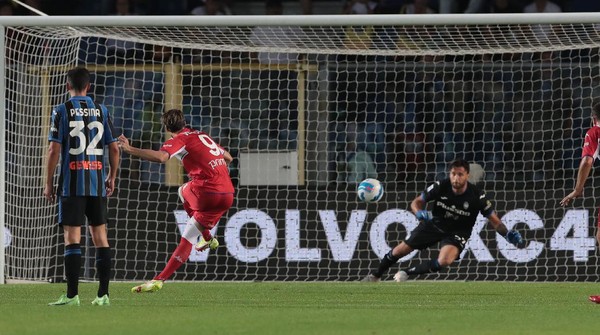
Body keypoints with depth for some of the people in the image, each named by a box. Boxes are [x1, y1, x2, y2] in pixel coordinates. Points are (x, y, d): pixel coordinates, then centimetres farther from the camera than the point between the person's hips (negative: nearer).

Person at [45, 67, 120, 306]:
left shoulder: (62, 111, -3)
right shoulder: (101, 111, 8)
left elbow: (54, 150, -8)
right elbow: (114, 149, 8)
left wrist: (48, 183, -2)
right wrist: (112, 178, 20)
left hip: (72, 183, -4)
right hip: (97, 183, 4)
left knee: (72, 237, -4)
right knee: (100, 235, 8)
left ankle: (72, 294, -9)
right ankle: (103, 294, 5)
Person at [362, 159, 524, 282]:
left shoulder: (477, 196, -24)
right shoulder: (441, 187, -20)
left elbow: (494, 220, -14)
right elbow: (416, 202, -8)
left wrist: (508, 234, -32)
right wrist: (419, 212, -31)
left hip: (457, 232, -2)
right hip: (434, 224, 2)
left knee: (444, 261, -30)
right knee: (400, 250, 5)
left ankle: (407, 273, -6)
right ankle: (375, 276, 33)